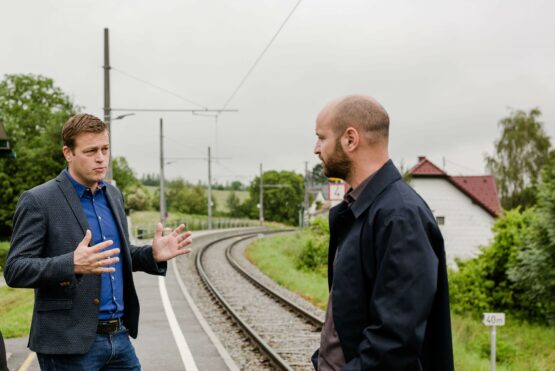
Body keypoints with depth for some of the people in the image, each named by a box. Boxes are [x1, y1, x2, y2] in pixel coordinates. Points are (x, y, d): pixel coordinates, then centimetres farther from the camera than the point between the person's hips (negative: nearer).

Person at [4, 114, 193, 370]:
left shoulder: (113, 195, 13)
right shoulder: (37, 201, -9)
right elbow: (15, 271, -13)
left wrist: (153, 254, 2)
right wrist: (72, 264, -30)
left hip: (119, 337, 7)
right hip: (70, 344, -6)